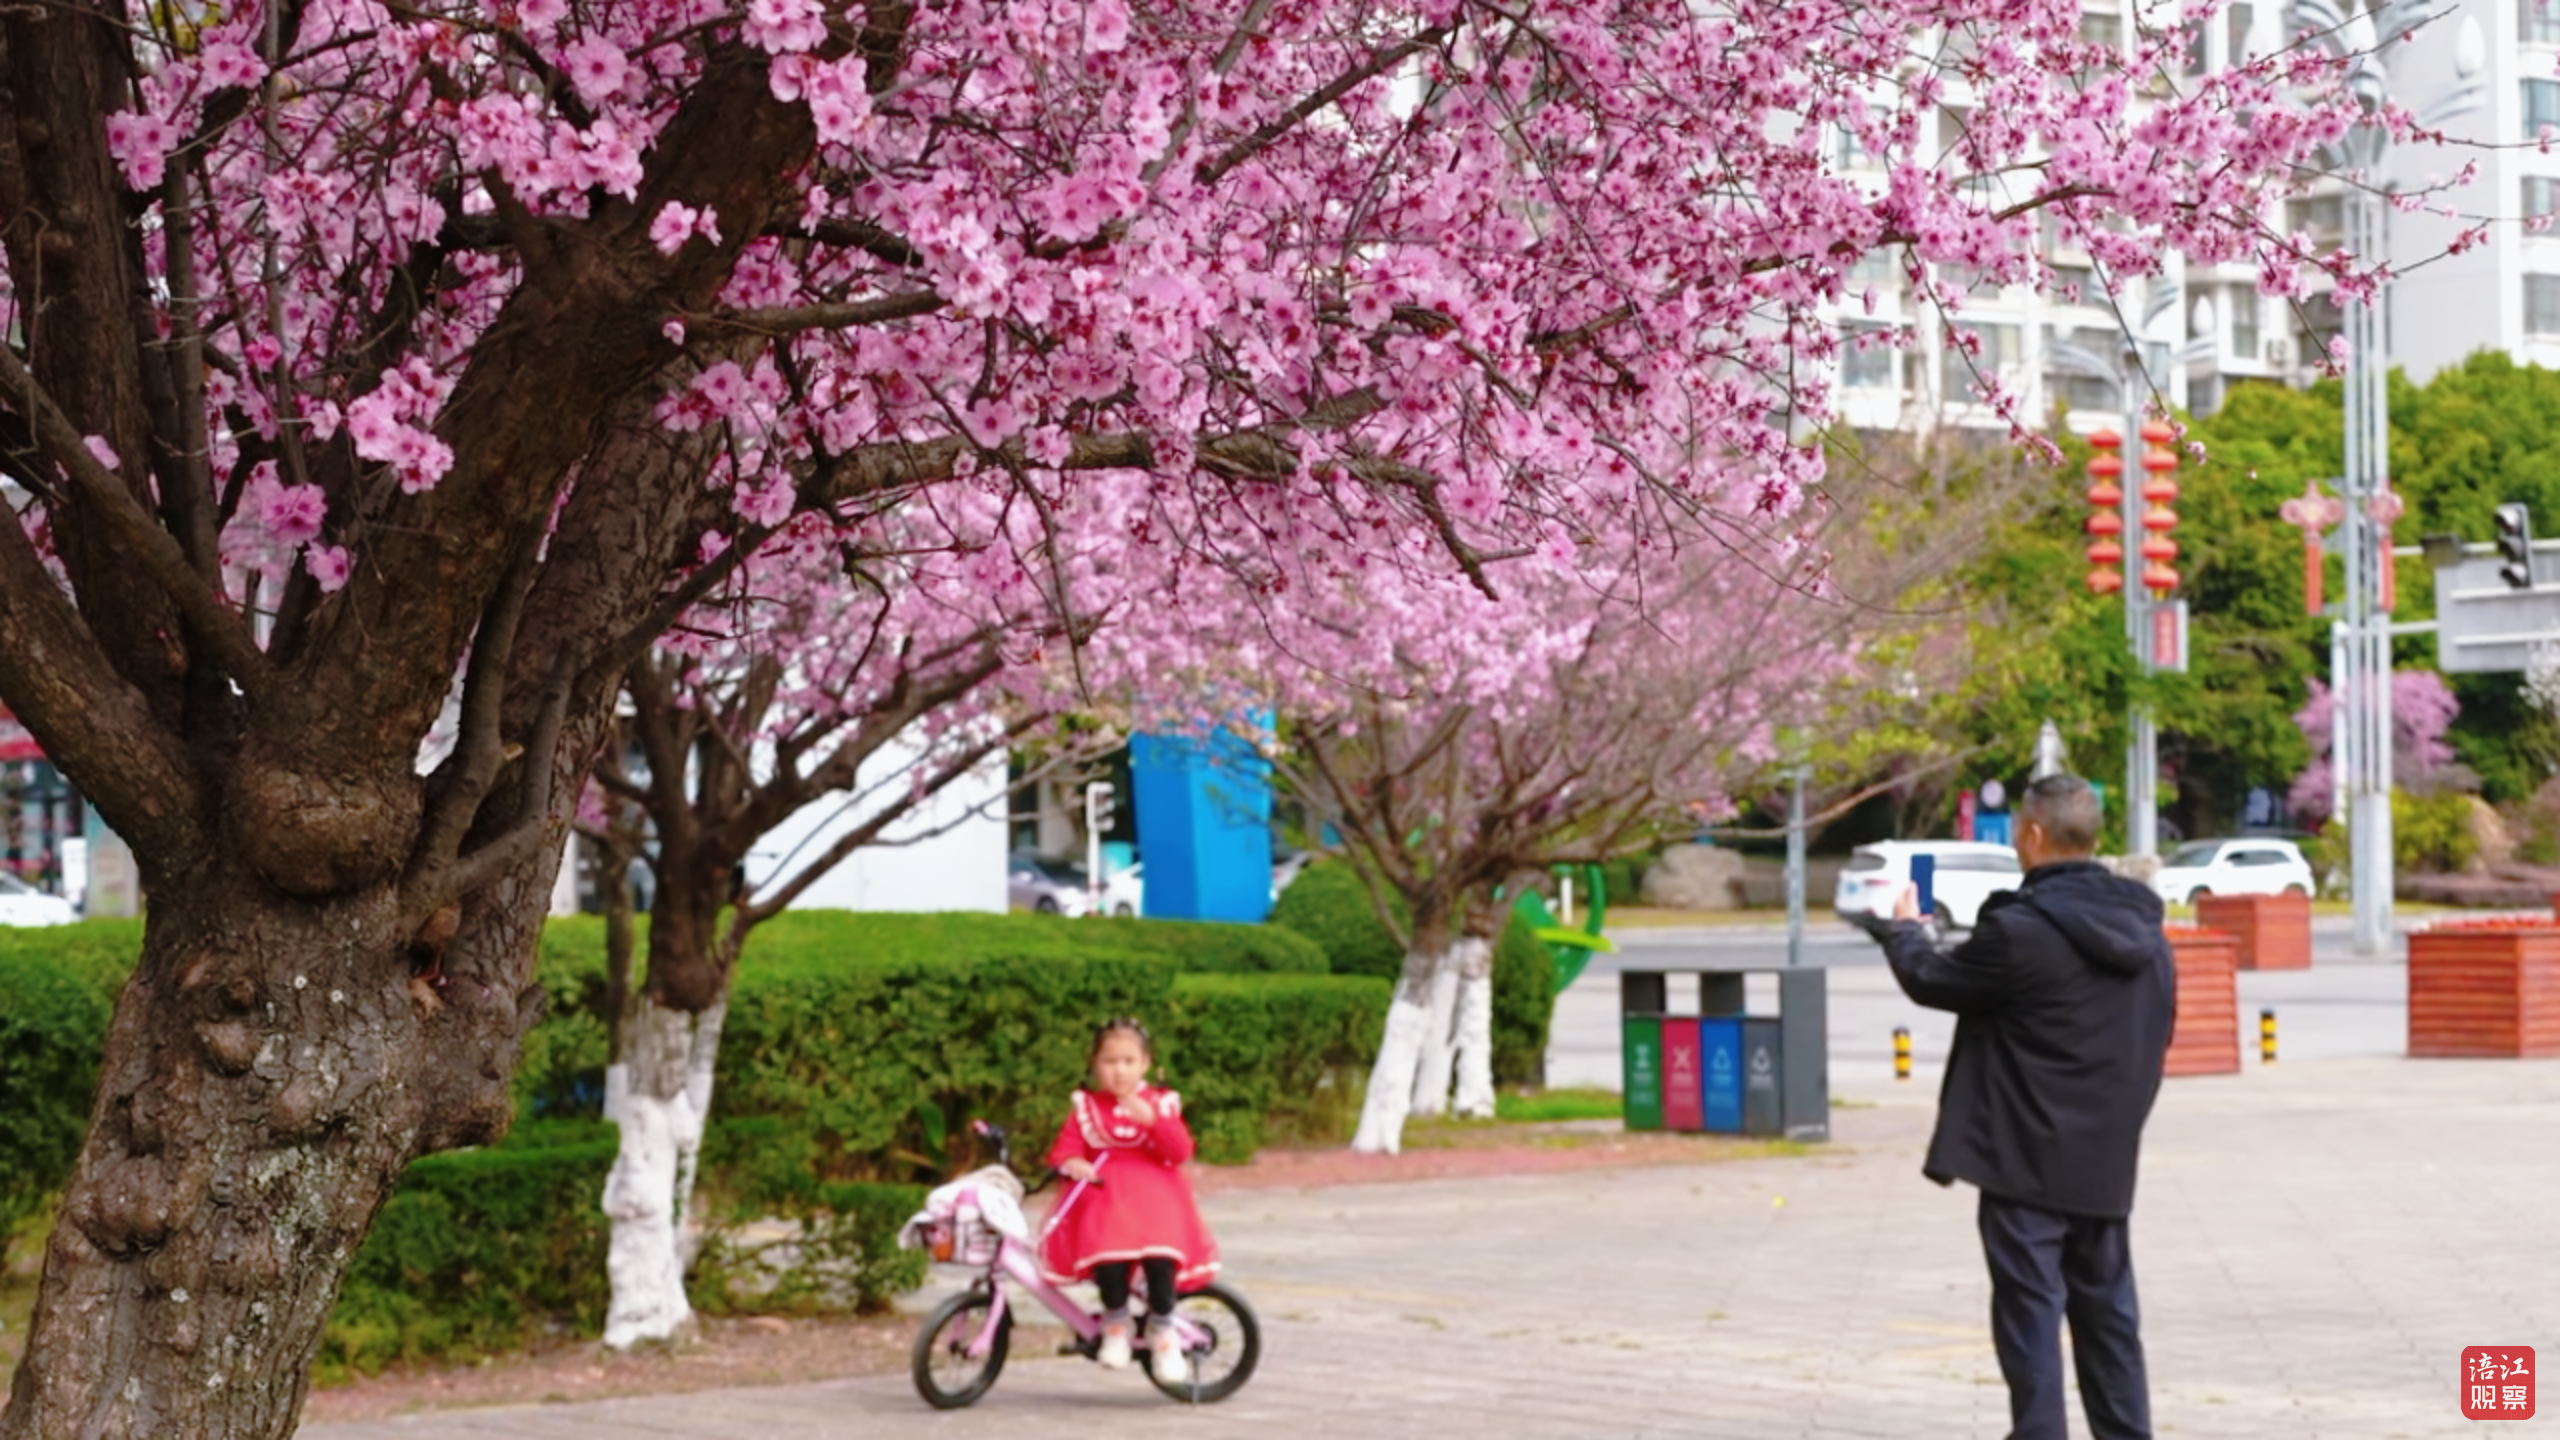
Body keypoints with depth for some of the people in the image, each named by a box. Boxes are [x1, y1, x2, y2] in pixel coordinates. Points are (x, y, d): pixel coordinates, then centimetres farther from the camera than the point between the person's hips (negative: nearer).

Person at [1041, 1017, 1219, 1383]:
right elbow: (1064, 1147, 2)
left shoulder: (1160, 1104, 10)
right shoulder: (1086, 1106, 11)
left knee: (1160, 1256, -27)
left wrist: (1151, 1120, -18)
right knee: (1107, 1257, -29)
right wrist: (1071, 1163, -22)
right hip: (1103, 1196, 0)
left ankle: (1161, 1329, 0)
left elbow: (1180, 1151, -3)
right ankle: (1116, 1321, 1)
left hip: (1154, 1196, 0)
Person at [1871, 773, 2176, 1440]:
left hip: (2028, 1161, -7)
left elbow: (1931, 979, -5)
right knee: (2107, 1315, 15)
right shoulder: (2144, 931, 6)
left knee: (2031, 1315, -1)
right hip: (2107, 1162, 7)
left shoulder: (2020, 931, -19)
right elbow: (2158, 1035, 15)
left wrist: (1904, 930, 16)